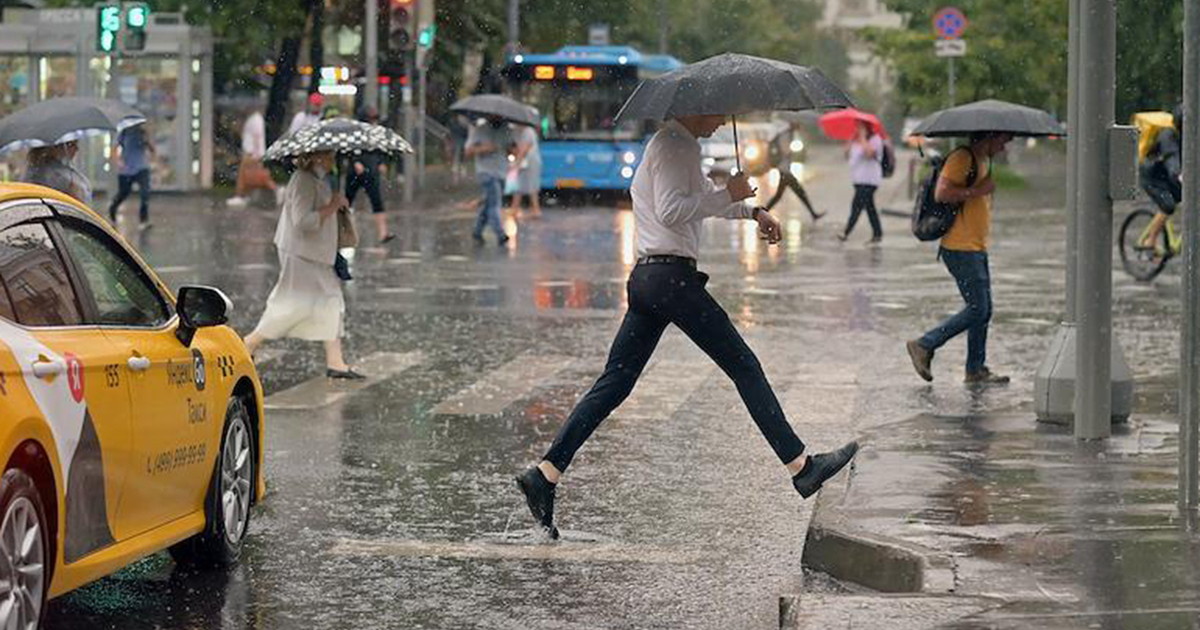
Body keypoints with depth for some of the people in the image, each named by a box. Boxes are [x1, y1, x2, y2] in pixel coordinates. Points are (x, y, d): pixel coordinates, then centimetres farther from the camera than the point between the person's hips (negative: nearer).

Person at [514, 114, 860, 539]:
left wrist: (752, 211, 28)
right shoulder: (674, 146, -10)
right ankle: (800, 465, 0)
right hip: (671, 276, -10)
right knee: (745, 367, -3)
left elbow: (703, 198, 39)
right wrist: (728, 196, -16)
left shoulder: (676, 145, 23)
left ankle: (546, 473, -1)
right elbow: (670, 210, -22)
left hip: (646, 278, 10)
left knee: (615, 384, 6)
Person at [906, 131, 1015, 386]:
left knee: (983, 311, 9)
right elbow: (942, 194, -23)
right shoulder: (962, 158, -13)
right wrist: (978, 190, -20)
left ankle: (976, 370, 14)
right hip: (961, 250, -10)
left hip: (977, 249, 10)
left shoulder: (984, 160, 18)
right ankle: (924, 346, -1)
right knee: (977, 310, -10)